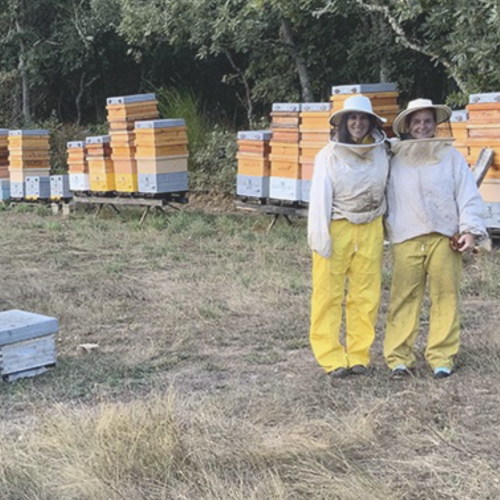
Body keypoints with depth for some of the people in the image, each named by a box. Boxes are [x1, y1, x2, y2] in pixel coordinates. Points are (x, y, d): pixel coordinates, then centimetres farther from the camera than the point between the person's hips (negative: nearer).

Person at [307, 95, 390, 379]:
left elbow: (386, 187, 14)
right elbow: (320, 196, -7)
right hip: (336, 229, -3)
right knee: (329, 295, -2)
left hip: (370, 230, 3)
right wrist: (321, 238, -12)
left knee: (366, 295, 6)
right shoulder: (329, 155, -6)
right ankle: (332, 358, 6)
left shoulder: (381, 152, 4)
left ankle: (359, 355, 17)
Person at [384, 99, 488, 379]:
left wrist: (471, 229, -7)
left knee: (445, 296, -1)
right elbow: (387, 198, 16)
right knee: (404, 298, -2)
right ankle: (399, 357, 3)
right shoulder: (396, 161, 12)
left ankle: (442, 357, 7)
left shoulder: (451, 156, 8)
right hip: (406, 239, 1)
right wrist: (386, 230, 11)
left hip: (445, 238, 0)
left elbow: (468, 195, 3)